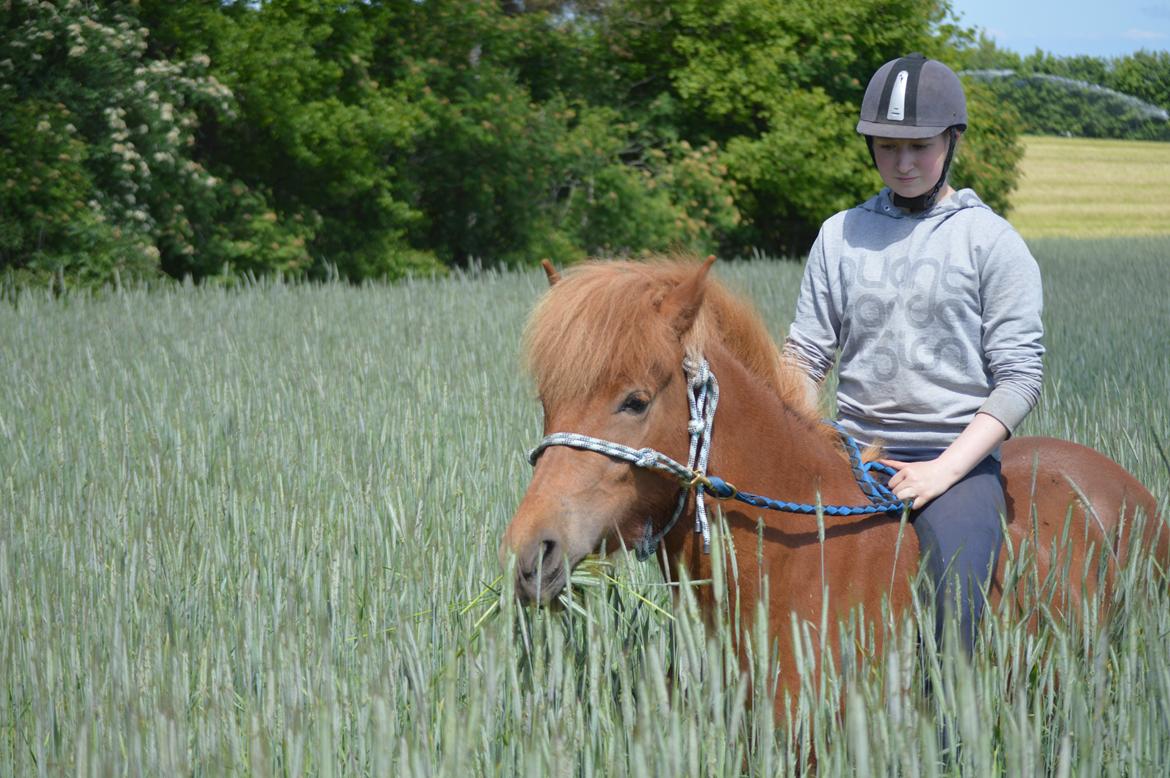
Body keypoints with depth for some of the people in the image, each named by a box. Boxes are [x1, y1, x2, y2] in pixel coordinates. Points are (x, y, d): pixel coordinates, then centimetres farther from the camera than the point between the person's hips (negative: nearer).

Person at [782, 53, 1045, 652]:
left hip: (957, 456, -3)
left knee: (953, 602, -27)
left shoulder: (993, 242, 2)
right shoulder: (841, 236, 12)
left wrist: (945, 469, -14)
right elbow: (807, 353, 13)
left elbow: (1019, 375, -3)